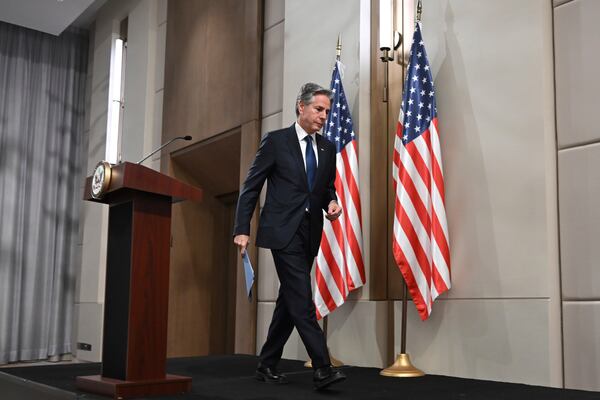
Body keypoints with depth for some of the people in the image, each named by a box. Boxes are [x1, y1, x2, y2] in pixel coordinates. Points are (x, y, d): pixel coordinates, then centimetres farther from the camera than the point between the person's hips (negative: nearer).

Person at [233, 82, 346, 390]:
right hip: (283, 231, -6)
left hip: (310, 233, 6)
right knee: (302, 301, -12)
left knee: (289, 301, 10)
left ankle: (267, 365, 22)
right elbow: (250, 188, -2)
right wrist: (242, 229, -8)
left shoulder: (328, 148, 13)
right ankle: (322, 369, -12)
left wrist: (331, 202, -3)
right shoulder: (275, 141, -2)